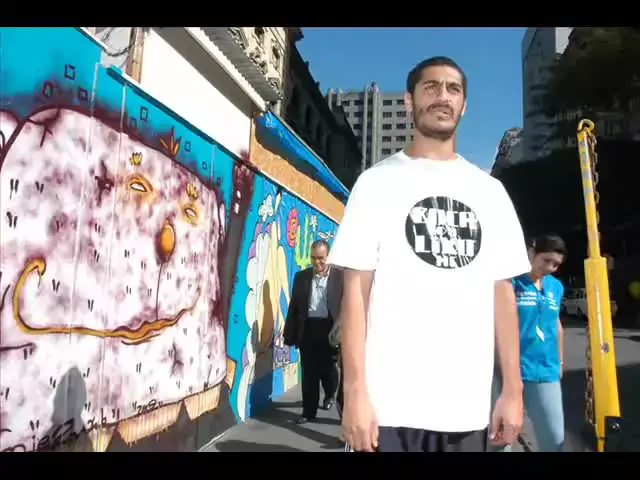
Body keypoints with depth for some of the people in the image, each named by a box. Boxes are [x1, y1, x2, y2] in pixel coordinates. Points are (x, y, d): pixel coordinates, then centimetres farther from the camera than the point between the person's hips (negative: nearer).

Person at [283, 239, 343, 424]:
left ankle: (330, 394, 44)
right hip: (308, 329, 2)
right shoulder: (301, 276, 6)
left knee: (328, 369, 12)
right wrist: (289, 333, 6)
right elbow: (293, 306, 8)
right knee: (309, 373, 5)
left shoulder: (340, 276, -2)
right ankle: (309, 411, 17)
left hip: (329, 329, -2)